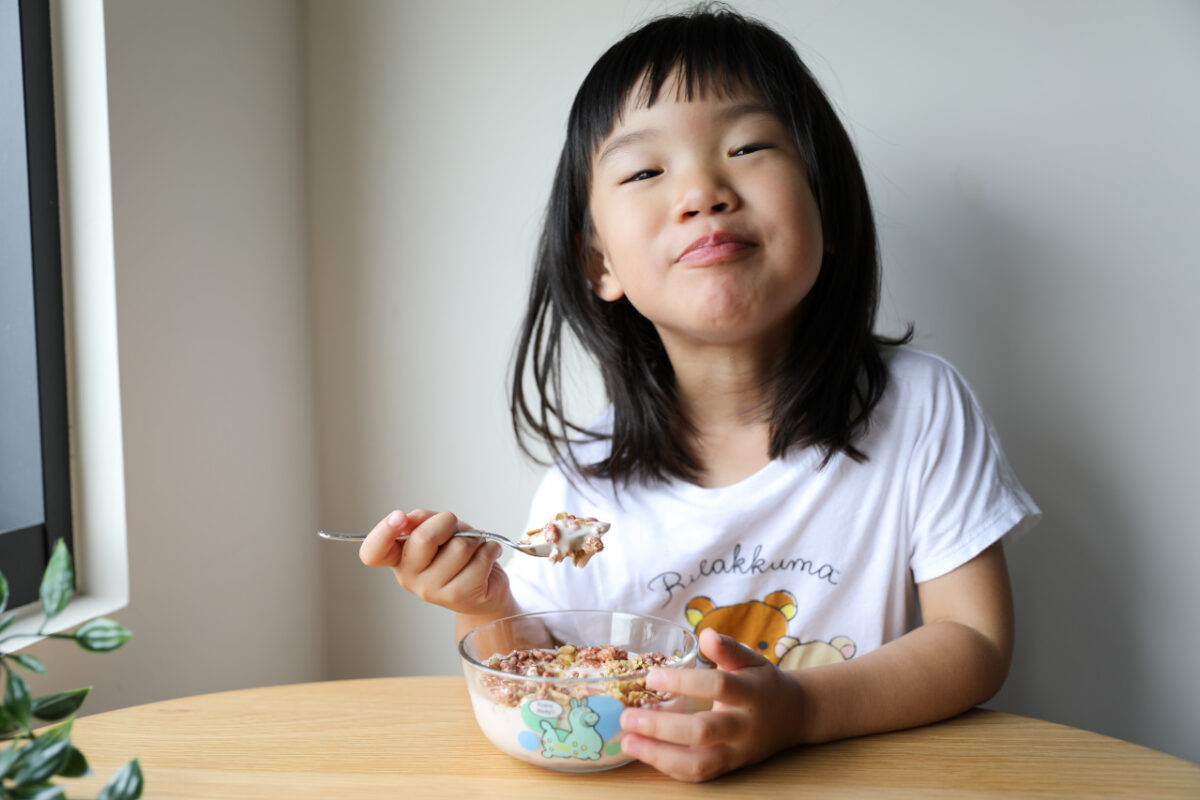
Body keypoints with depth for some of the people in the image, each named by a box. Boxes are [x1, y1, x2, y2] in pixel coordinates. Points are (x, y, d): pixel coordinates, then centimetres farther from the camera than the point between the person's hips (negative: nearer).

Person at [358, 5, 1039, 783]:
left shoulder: (919, 408, -9)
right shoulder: (582, 492, -7)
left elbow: (976, 643, -9)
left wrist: (797, 709, -24)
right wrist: (485, 614, -18)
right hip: (638, 785, 0)